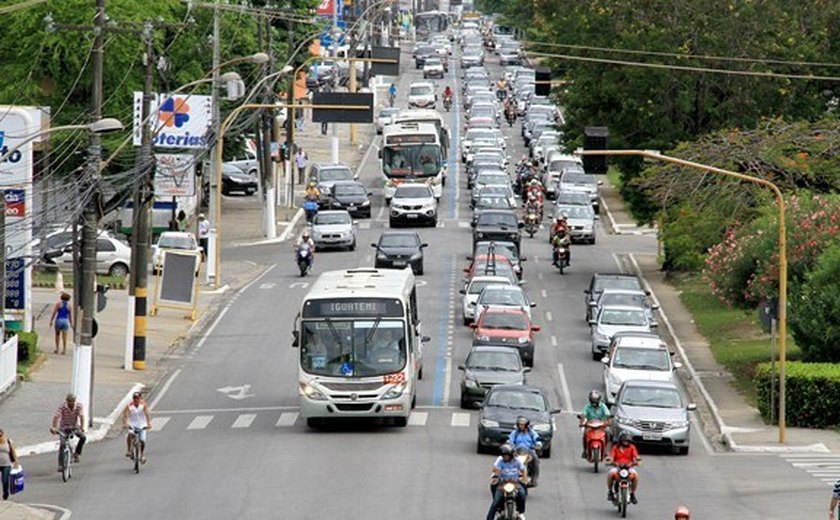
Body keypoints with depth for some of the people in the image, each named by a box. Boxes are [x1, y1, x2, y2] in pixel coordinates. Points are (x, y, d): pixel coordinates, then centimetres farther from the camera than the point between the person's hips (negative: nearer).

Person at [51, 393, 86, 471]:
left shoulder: (79, 406, -15)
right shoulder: (62, 407, -20)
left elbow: (81, 416, -26)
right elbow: (56, 416, -29)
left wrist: (82, 427, -41)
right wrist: (54, 428, -43)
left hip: (75, 427, 2)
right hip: (64, 428, -2)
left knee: (83, 437, -24)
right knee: (62, 444, -18)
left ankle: (77, 454, -5)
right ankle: (60, 465, -13)